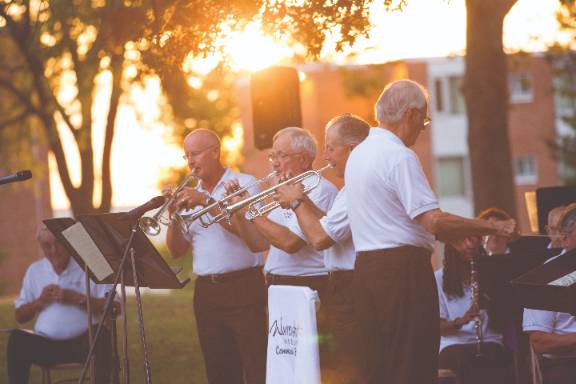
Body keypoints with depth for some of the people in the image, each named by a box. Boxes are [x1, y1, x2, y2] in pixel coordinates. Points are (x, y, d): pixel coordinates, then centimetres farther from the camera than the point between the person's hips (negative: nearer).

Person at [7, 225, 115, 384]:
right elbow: (20, 316, 14)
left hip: (82, 341, -3)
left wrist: (77, 299, -15)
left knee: (101, 334, -34)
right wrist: (40, 301, -5)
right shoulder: (34, 270, 14)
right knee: (17, 338, -25)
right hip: (46, 344, 3)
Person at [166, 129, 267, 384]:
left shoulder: (244, 184, 1)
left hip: (243, 288, -5)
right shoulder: (190, 196, 16)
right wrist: (174, 217, -4)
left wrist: (208, 202, -17)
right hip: (206, 291, 6)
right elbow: (177, 251, 13)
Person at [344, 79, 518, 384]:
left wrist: (452, 236, 21)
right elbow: (433, 220, -21)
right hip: (403, 269, -9)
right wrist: (495, 228, -13)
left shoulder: (359, 154, 16)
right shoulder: (399, 156, -14)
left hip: (365, 267, 9)